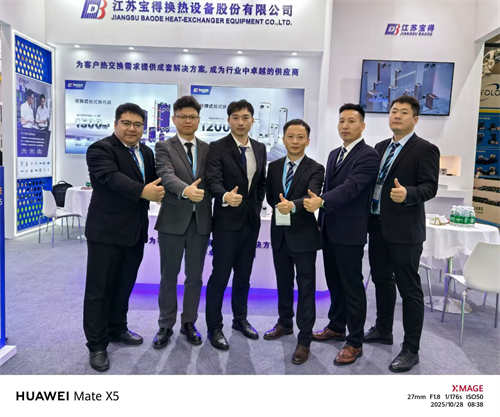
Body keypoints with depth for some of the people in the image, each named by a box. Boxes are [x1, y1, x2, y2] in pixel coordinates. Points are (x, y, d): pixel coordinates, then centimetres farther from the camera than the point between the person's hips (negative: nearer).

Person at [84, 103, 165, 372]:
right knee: (99, 289, 2)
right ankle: (97, 345, 14)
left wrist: (157, 191, -2)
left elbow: (153, 181, 18)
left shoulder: (147, 153, 14)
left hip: (134, 232, 7)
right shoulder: (100, 149, -10)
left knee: (124, 285, 18)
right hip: (106, 231, -7)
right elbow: (111, 177, -26)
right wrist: (143, 192, -36)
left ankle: (117, 329, 35)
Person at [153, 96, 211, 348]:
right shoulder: (164, 147, -1)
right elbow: (167, 175, -19)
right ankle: (166, 326, 26)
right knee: (169, 277, 10)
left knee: (195, 277, 12)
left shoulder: (208, 149, 9)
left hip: (200, 222, 3)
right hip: (173, 221, -2)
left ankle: (189, 323, 29)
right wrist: (185, 190, -39)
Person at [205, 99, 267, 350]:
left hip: (251, 221, 5)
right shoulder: (217, 148, -9)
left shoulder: (260, 148, 9)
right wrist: (226, 196, -40)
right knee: (220, 276, 0)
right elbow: (213, 181, -21)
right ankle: (214, 328, 15)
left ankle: (240, 319, 34)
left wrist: (257, 205, 9)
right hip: (227, 221, -5)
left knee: (244, 275, 17)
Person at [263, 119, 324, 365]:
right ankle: (285, 323, 38)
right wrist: (280, 207, -9)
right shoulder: (274, 167, 7)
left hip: (303, 236, -5)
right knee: (283, 282, 19)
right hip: (279, 234, 5)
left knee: (306, 287, 2)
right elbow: (270, 196, 9)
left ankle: (304, 340, 12)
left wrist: (292, 205, -43)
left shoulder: (315, 169, -9)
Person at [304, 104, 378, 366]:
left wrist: (322, 201, -35)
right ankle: (336, 327, 35)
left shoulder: (368, 155, -11)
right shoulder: (334, 154, 16)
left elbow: (351, 187, -24)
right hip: (329, 230, 8)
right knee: (334, 282, 18)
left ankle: (355, 342, 14)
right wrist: (323, 222, 15)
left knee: (352, 286, 1)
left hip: (350, 233, -8)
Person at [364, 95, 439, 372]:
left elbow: (429, 187, -14)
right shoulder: (381, 147, 14)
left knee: (409, 289, 1)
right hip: (377, 226, 8)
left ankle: (411, 349, 13)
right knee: (382, 280, 19)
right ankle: (383, 330, 38)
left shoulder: (425, 149, -7)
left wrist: (407, 194, -33)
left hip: (404, 230, -7)